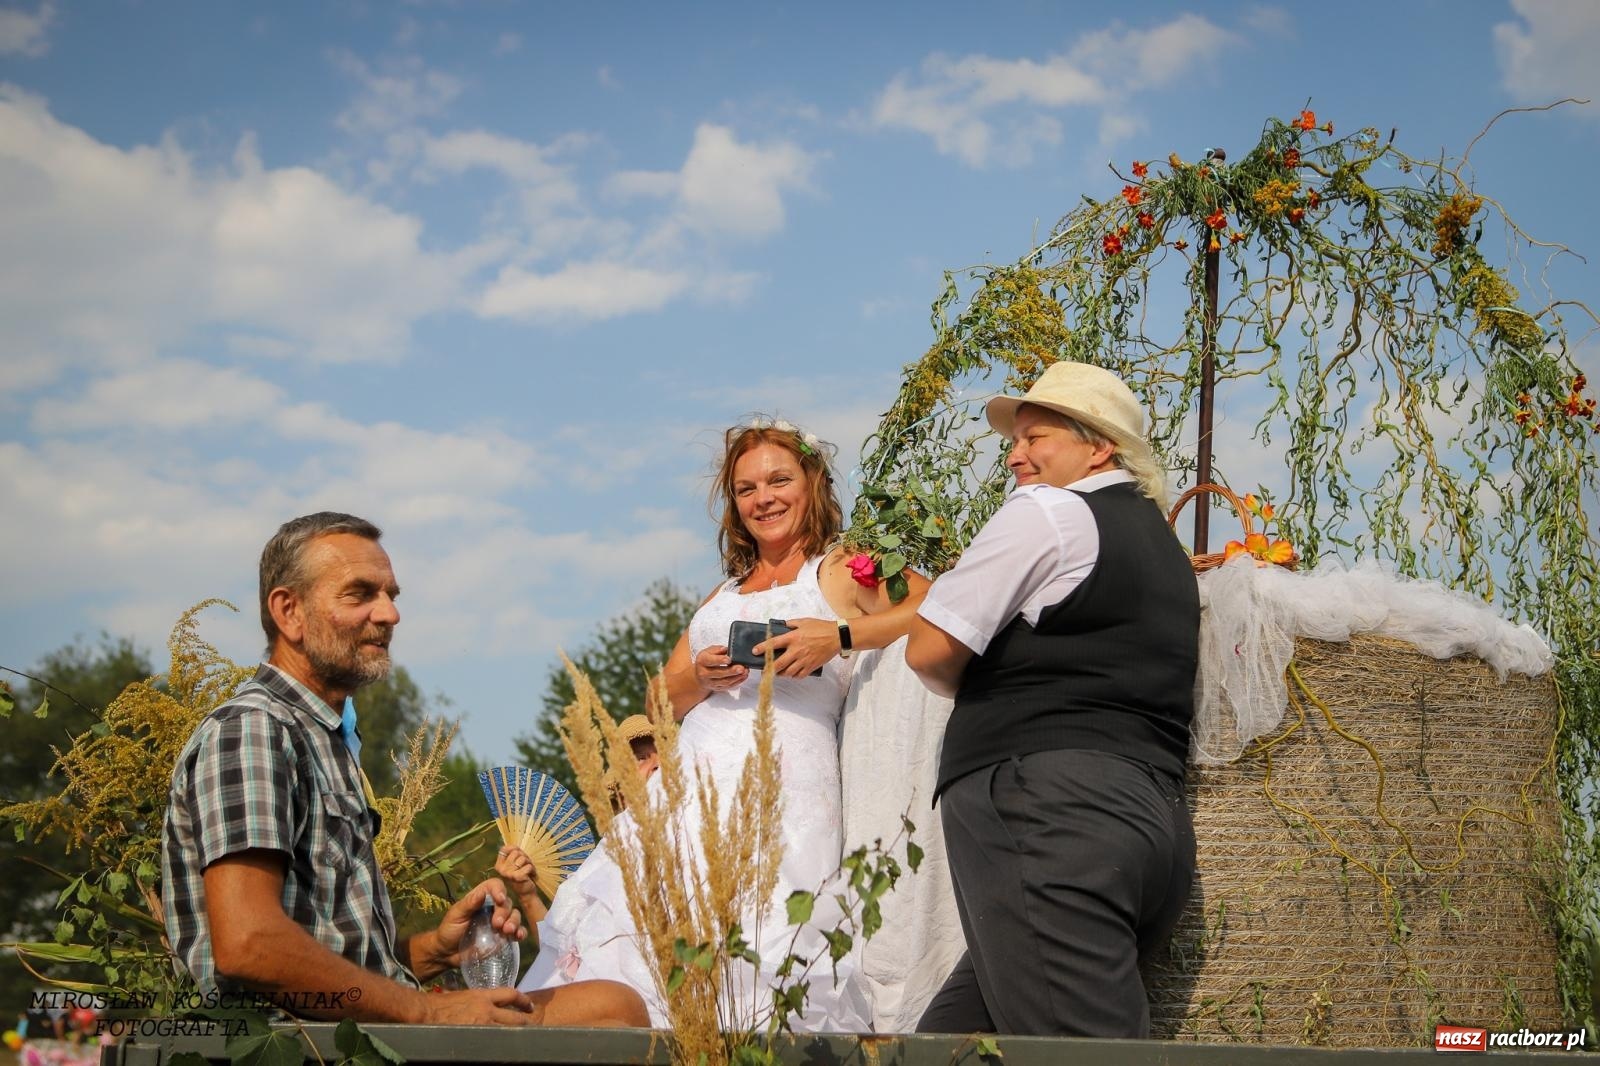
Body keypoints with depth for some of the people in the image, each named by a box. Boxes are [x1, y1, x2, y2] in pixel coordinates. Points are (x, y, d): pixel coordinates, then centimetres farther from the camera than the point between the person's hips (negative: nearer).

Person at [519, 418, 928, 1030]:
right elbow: (665, 702, 24)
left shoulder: (842, 570, 9)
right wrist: (703, 677, 2)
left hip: (784, 778, -6)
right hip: (689, 781, 6)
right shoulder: (724, 595, 27)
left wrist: (840, 635, -14)